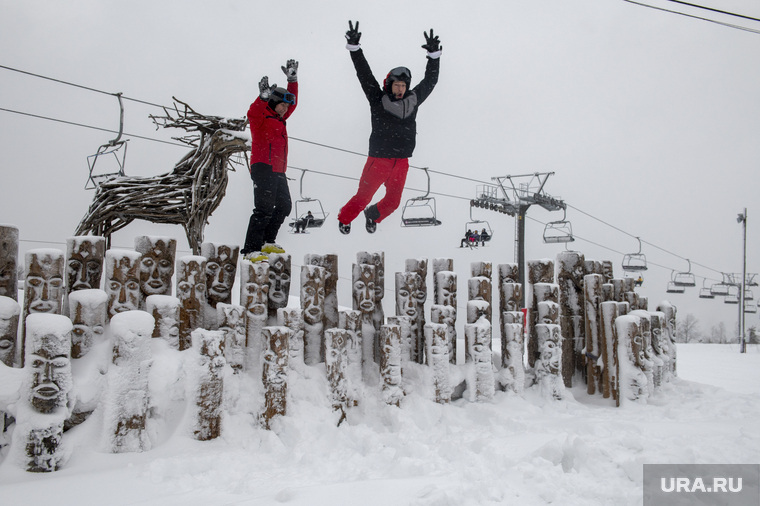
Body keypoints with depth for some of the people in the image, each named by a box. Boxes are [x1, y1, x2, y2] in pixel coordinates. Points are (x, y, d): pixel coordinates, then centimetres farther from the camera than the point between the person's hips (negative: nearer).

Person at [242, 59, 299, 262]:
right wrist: (263, 97, -41)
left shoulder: (279, 118, 21)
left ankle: (266, 241, 26)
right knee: (264, 209, -18)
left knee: (284, 206, 15)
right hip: (264, 168, -9)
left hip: (279, 171, 9)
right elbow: (253, 114, -25)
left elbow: (292, 102, 27)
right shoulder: (261, 117, -3)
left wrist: (292, 80, 19)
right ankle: (251, 249, -20)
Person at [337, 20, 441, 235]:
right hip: (378, 160, -4)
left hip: (401, 163, 4)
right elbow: (365, 75, -7)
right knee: (363, 197, 0)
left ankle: (372, 216, 39)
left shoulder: (413, 100, 9)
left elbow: (430, 80, 20)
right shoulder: (378, 100, -2)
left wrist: (434, 55, 18)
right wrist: (354, 48, -13)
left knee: (393, 201, 9)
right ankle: (344, 219, 26)